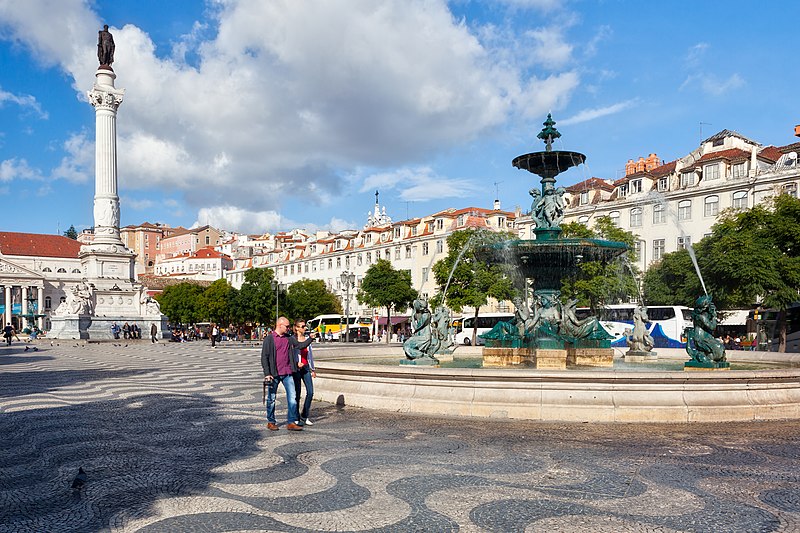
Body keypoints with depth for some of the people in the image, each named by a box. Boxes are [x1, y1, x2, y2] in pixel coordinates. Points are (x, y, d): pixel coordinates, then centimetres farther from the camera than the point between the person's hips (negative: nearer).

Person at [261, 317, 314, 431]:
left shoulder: (289, 338, 10)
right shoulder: (269, 339, -5)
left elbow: (301, 345, 10)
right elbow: (264, 357, -7)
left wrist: (311, 338, -5)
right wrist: (267, 374, -12)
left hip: (287, 373, 4)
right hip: (273, 374, -4)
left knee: (292, 397, -3)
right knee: (271, 398, 8)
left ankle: (291, 422, 2)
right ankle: (271, 422, 22)